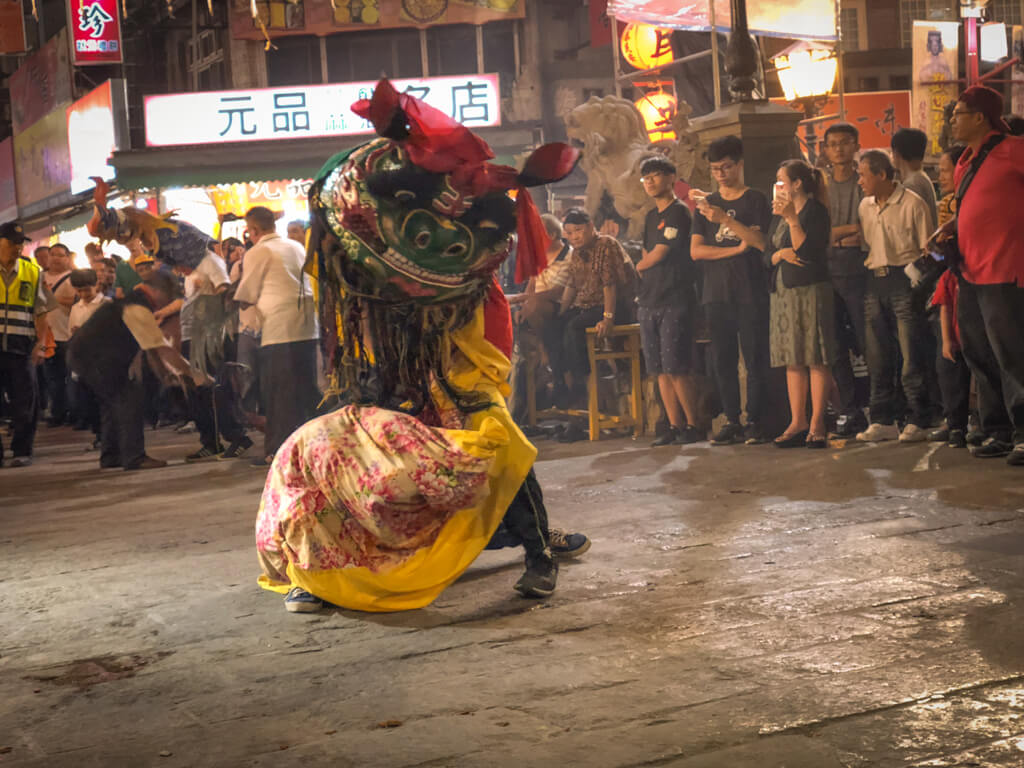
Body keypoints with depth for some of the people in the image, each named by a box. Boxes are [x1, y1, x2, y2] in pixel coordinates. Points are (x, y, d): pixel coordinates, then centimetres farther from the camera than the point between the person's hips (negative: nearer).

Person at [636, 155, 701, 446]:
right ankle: (674, 426, 12)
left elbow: (658, 255, -10)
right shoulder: (651, 217, 19)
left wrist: (641, 266, 8)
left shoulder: (678, 212, -8)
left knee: (677, 369, -9)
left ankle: (692, 426, 0)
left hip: (675, 300, -8)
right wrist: (645, 280, 3)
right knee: (661, 370, 7)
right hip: (650, 302, 8)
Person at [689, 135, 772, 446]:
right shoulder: (707, 204, 15)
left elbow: (761, 242, -9)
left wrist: (724, 219, -18)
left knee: (755, 360, -4)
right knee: (723, 361, 3)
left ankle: (755, 422, 0)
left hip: (750, 294, -3)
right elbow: (696, 250, 5)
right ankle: (732, 422, 8)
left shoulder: (755, 200, 5)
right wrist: (736, 249, -7)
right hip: (716, 294, 3)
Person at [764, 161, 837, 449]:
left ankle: (817, 423, -4)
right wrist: (782, 254, -5)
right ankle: (797, 422, 10)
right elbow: (767, 256, 15)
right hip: (783, 292, 8)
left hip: (811, 292, -8)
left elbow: (807, 251, -18)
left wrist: (792, 219, -19)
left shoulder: (815, 211, -6)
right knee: (792, 360, 7)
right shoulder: (778, 214, 18)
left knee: (816, 359, -6)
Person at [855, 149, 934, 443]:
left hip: (903, 280, -6)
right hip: (874, 283, 6)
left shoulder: (912, 204, -5)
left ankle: (917, 422, 0)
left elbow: (928, 249, -5)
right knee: (877, 357, 7)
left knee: (911, 356, -5)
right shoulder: (865, 207, 14)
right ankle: (883, 421, 14)